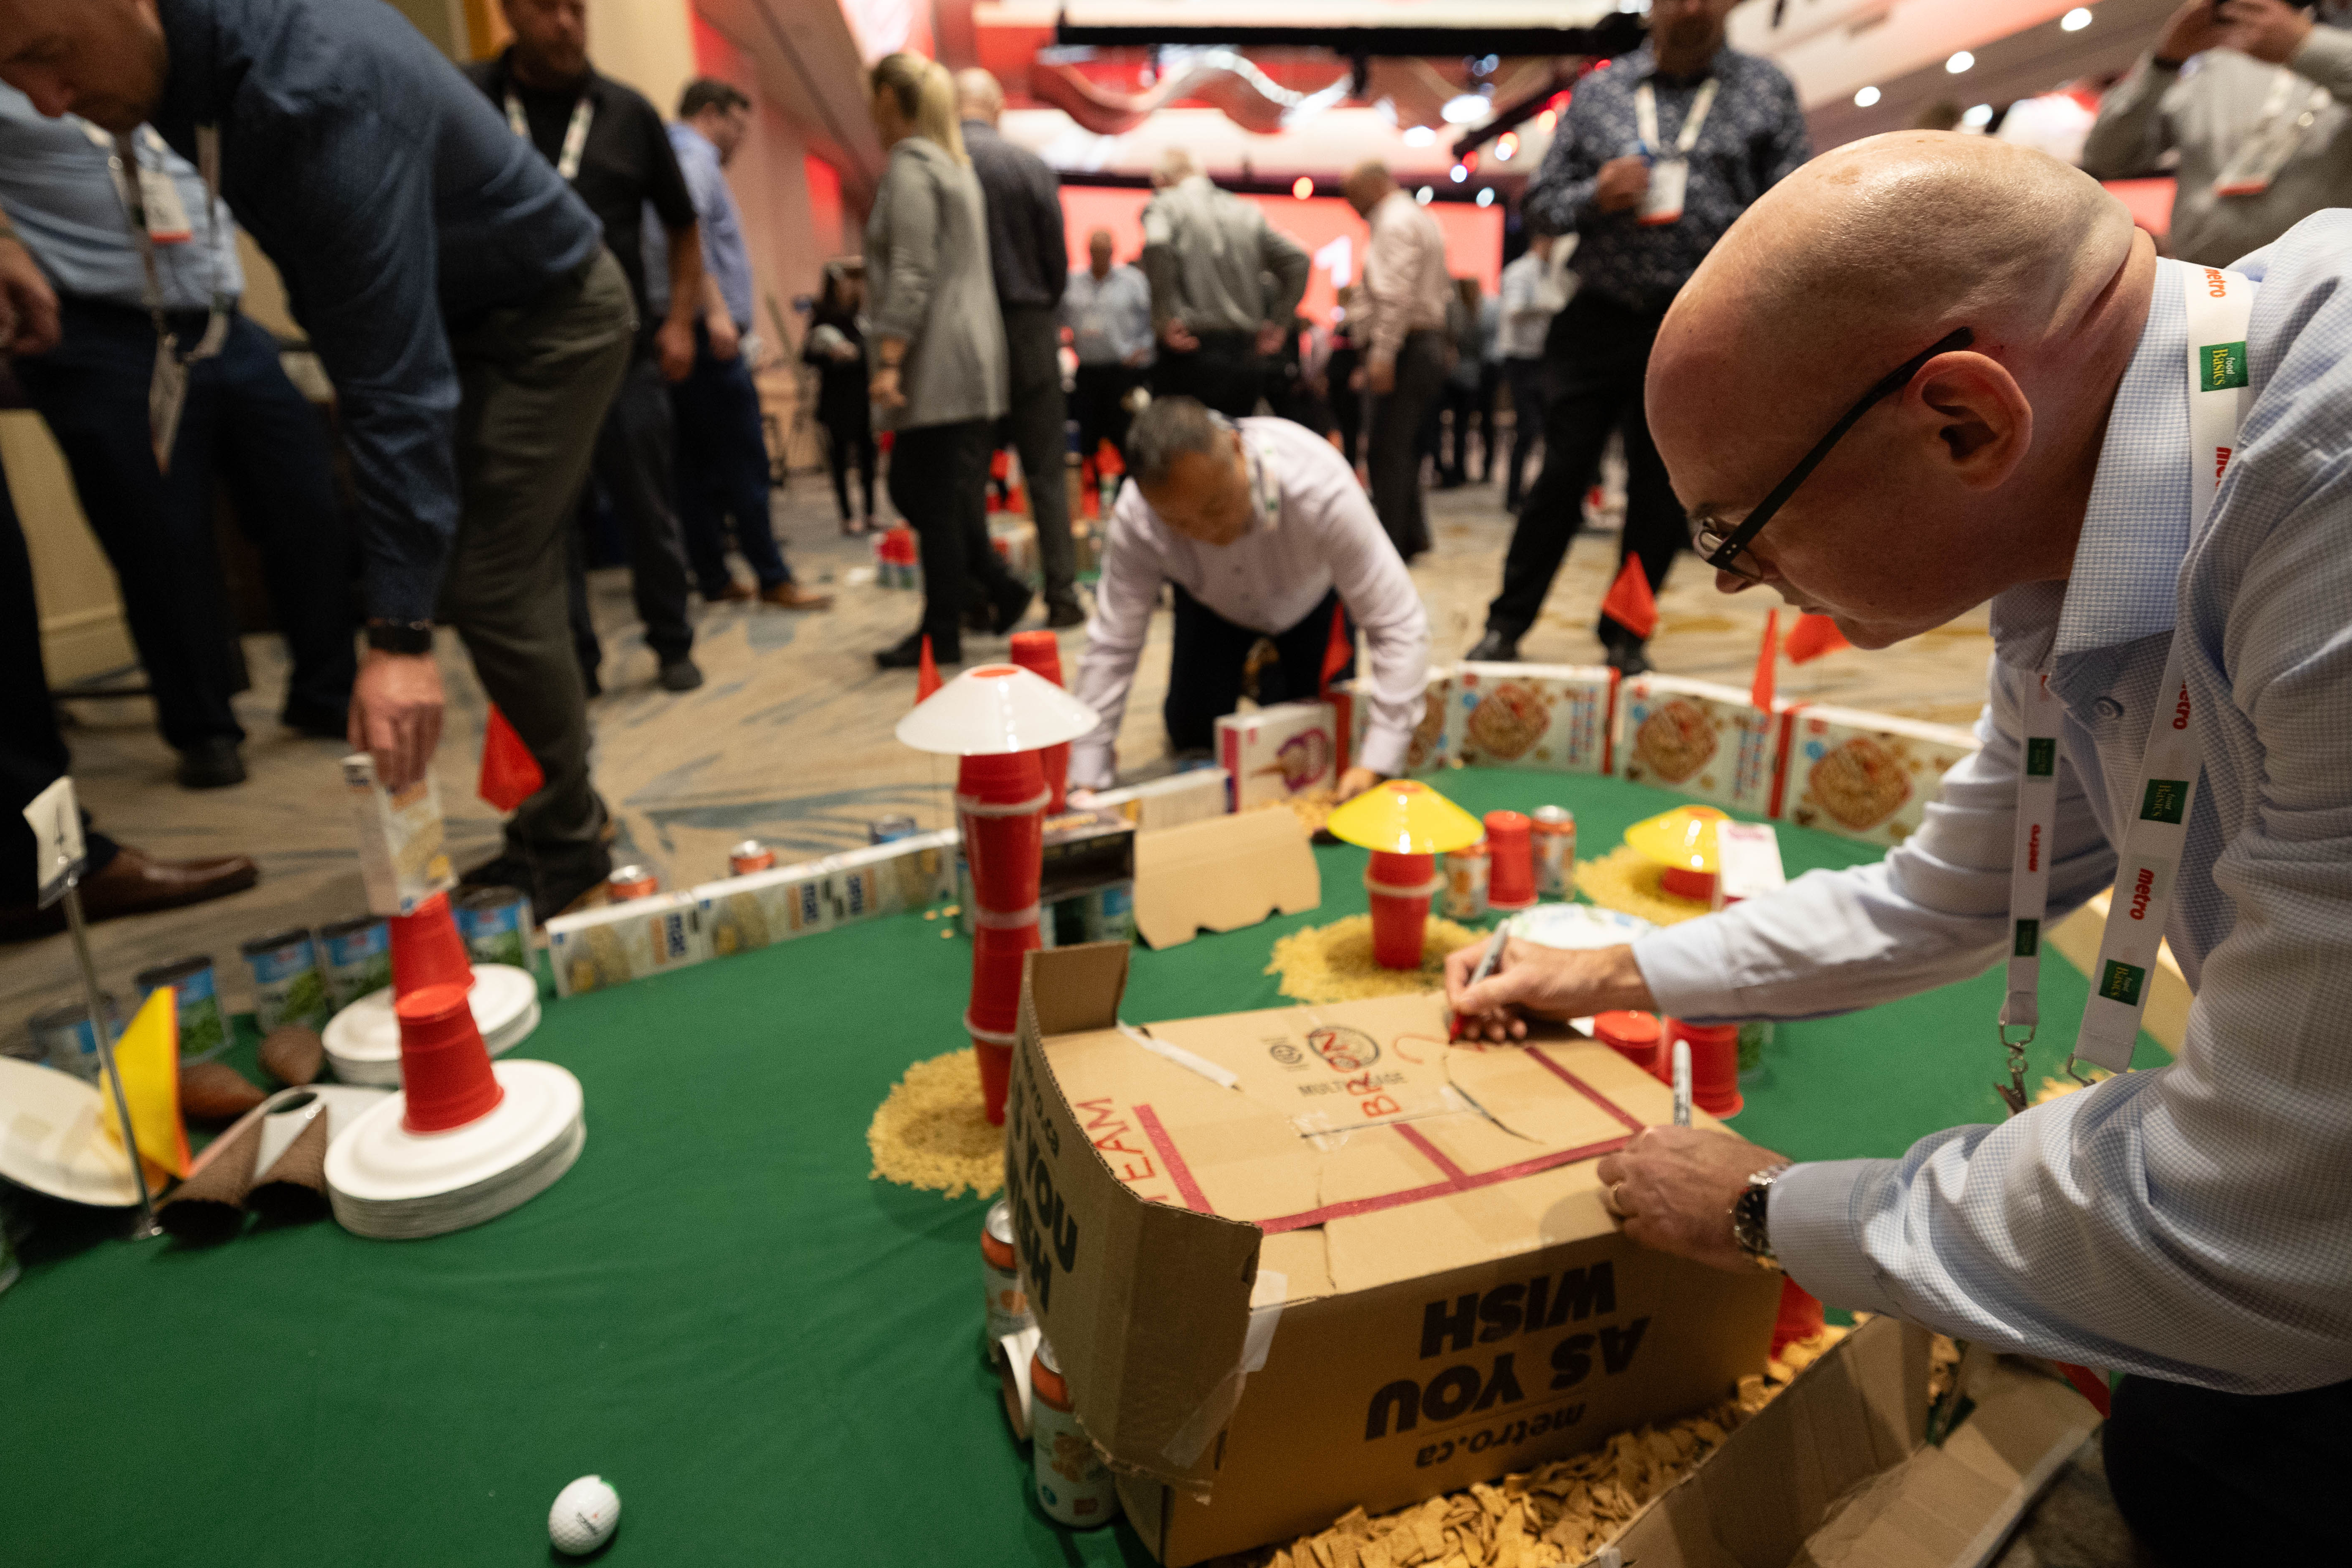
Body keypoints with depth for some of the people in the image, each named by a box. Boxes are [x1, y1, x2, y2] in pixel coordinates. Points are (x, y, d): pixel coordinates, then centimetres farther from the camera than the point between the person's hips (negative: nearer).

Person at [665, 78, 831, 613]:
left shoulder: (685, 157, 25)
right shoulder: (693, 156, -5)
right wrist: (715, 309, -28)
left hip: (704, 335, 10)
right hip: (708, 334, -10)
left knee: (697, 465, 8)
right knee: (745, 461, -8)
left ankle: (713, 578, 12)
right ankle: (773, 579, -6)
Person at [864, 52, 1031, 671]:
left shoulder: (909, 165, -7)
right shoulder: (954, 165, 20)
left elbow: (911, 275, -17)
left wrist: (888, 360, -20)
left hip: (938, 364, -9)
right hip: (970, 360, 9)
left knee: (934, 500, -4)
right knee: (912, 486, 13)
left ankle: (941, 637, 3)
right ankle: (997, 588, 13)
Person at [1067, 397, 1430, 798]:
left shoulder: (1320, 487, -44)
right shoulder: (1134, 519, -37)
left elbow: (1399, 626, -39)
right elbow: (1112, 645, -26)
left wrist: (1376, 765, -43)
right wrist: (1086, 779, -26)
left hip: (1312, 595, -1)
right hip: (1213, 604, 2)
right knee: (1192, 733, -3)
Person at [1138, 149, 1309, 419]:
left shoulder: (1162, 206, 2)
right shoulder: (1246, 211, 16)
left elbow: (1156, 246, -21)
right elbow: (1297, 260, 11)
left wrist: (1164, 321, -16)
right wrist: (1278, 324, 11)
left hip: (1191, 355, -5)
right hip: (1248, 356, 5)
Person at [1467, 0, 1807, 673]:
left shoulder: (1767, 90, 6)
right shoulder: (1597, 91, 7)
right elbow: (1542, 201, 9)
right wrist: (1596, 196, -13)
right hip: (1600, 321, 0)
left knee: (1662, 497, 6)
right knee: (1561, 479, 0)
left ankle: (1626, 636, 19)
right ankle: (1506, 625, 10)